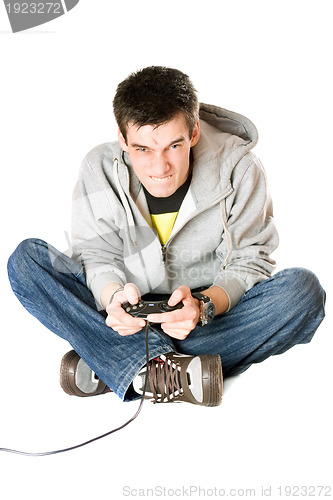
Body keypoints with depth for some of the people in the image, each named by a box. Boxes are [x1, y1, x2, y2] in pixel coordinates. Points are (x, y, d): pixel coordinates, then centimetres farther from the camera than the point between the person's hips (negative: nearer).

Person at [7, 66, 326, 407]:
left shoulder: (239, 167, -15)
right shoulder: (100, 168, -11)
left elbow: (249, 261, -11)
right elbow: (95, 255, -7)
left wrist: (204, 305, -31)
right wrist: (113, 296, -30)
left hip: (215, 311, 0)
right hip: (128, 312, 1)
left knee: (304, 289, -29)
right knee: (25, 260, -19)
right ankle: (167, 369, -33)